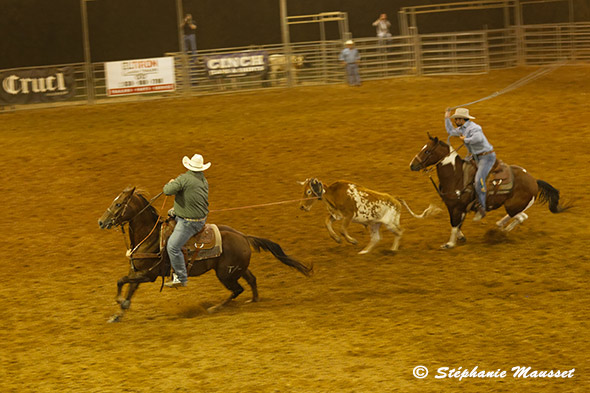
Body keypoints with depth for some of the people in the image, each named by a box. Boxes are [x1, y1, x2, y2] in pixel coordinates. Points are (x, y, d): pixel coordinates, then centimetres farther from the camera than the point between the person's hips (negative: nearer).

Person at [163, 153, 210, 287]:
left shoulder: (184, 179, -20)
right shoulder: (204, 181, 8)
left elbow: (168, 191, -27)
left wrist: (170, 183, 0)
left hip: (189, 222, -10)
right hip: (201, 218, 10)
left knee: (173, 246, -12)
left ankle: (181, 278, -11)